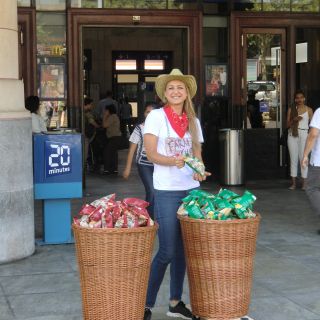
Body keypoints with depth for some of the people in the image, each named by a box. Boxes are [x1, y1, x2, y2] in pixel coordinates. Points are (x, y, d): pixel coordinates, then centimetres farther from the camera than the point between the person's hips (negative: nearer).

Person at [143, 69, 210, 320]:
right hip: (167, 191, -5)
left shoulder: (193, 121, 11)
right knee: (168, 251, -8)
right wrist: (173, 161, -28)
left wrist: (198, 171, -13)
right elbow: (151, 154, -9)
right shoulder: (156, 116, -3)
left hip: (192, 189, 5)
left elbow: (197, 154, 9)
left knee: (183, 249, 11)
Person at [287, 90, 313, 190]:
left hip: (304, 135, -2)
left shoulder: (309, 110, 3)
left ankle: (304, 183, 3)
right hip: (292, 135, 2)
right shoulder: (291, 110, 7)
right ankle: (294, 182, 11)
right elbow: (287, 124, 5)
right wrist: (294, 120, -14)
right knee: (293, 158, 5)